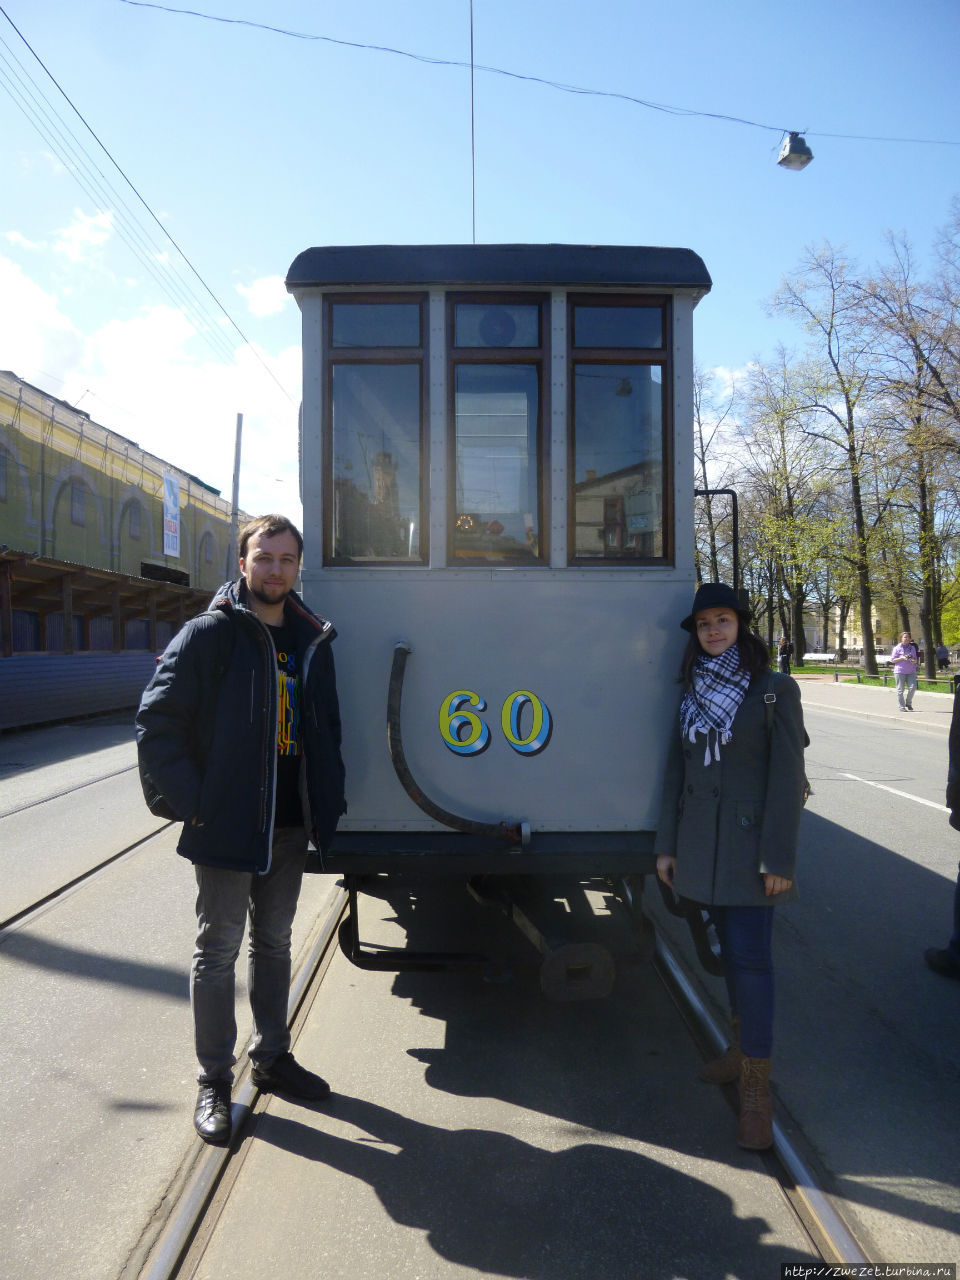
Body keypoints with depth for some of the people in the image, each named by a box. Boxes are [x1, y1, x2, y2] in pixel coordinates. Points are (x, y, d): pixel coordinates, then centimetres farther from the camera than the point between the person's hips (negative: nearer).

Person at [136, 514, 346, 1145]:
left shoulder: (312, 641, 7)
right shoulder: (209, 635, -10)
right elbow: (157, 721, -12)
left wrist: (328, 798, 8)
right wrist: (191, 801, -15)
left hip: (290, 827, 5)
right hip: (226, 828, -5)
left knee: (274, 943, 19)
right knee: (219, 950, 8)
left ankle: (272, 1057, 36)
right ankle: (214, 1081, 24)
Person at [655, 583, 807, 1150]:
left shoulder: (775, 690, -8)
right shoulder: (693, 694, 7)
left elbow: (787, 778, -11)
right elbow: (676, 773, 9)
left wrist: (779, 858, -14)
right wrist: (667, 844, 7)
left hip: (750, 841, -5)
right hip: (700, 842, 5)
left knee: (750, 955, -6)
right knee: (730, 947, 16)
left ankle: (756, 1085, 2)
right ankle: (745, 1045, 32)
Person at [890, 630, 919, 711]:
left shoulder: (912, 648, 13)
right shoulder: (897, 648, 0)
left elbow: (916, 659, 20)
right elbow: (893, 660, -1)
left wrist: (914, 661, -4)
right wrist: (902, 658, -15)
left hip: (911, 671, 3)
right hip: (900, 671, -3)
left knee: (913, 687, -9)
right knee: (900, 690, -1)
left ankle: (908, 703, 13)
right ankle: (902, 706, 9)